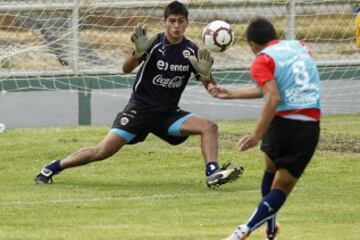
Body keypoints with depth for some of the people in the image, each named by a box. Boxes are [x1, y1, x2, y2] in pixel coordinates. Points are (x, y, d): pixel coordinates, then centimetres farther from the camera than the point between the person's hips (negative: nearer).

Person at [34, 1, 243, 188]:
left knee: (209, 127, -17)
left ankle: (213, 173, -28)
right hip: (140, 109, -4)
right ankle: (52, 168, 2)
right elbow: (126, 69, -21)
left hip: (169, 113, 4)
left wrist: (205, 74, -23)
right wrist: (138, 53, -42)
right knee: (103, 151, -12)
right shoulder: (154, 43, -11)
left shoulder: (191, 51, -2)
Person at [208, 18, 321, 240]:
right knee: (282, 188, 8)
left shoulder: (262, 61, -1)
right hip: (310, 128, 3)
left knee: (271, 170, 27)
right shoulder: (300, 47, 19)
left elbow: (273, 98, -18)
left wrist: (257, 136, -18)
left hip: (283, 122, -3)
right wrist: (230, 94, 31)